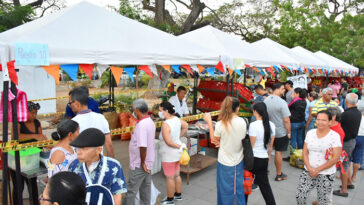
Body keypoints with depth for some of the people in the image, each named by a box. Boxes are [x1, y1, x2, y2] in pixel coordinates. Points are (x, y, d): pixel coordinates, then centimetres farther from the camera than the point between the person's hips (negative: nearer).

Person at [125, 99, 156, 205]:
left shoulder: (141, 125, -24)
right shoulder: (150, 122, 7)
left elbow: (142, 146, -30)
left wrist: (142, 162, -18)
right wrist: (144, 162, 16)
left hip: (139, 165, -9)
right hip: (148, 163, 9)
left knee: (131, 190, 2)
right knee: (145, 187, 19)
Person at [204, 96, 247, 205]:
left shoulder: (221, 124, -19)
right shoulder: (243, 122, -9)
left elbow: (214, 139, -2)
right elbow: (242, 139, 3)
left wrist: (209, 122, 3)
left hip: (225, 162, -3)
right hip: (239, 161, 3)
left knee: (226, 190, 14)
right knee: (239, 188, 20)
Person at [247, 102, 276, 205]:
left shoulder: (253, 125, -18)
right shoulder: (271, 125, 1)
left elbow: (251, 145, -13)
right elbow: (271, 145, 10)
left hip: (254, 158, -5)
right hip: (264, 159, 5)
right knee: (265, 184, 15)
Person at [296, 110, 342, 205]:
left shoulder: (335, 136, -8)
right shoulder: (310, 133, 4)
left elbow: (335, 158, -12)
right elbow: (305, 152, 5)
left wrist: (317, 170, -13)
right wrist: (310, 169, -9)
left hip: (326, 175, -3)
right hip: (308, 172, 3)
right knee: (299, 196, -2)